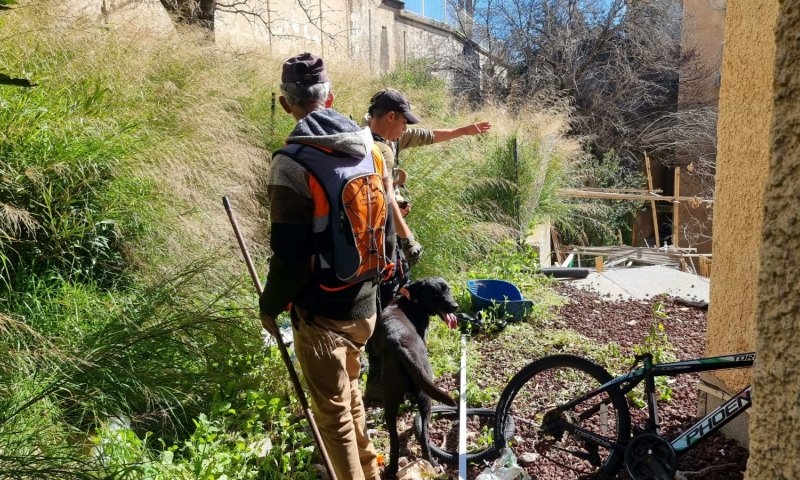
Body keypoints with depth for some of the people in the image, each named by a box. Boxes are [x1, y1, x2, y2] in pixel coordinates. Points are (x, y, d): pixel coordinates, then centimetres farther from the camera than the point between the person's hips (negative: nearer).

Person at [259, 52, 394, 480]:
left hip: (321, 311, -7)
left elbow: (290, 253, -21)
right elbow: (386, 227, 8)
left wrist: (269, 305, -5)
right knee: (350, 392, 26)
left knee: (333, 410, 10)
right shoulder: (368, 146, 0)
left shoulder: (292, 161, -20)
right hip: (364, 304, 7)